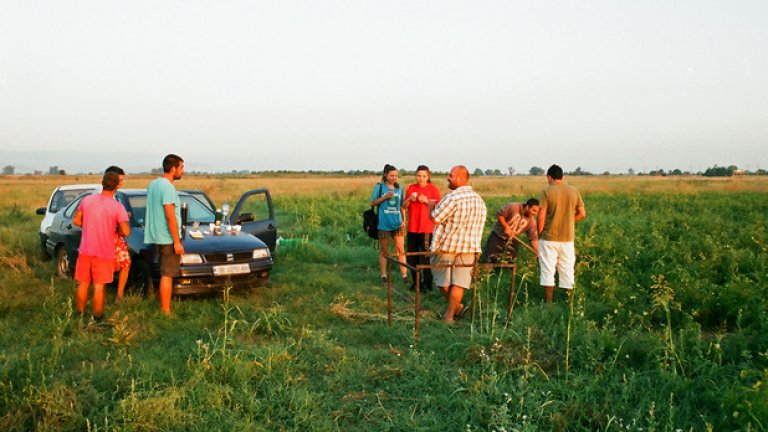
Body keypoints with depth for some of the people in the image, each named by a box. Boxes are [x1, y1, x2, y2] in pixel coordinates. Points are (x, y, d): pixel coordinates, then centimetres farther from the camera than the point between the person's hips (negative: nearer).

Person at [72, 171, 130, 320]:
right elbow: (126, 231, -19)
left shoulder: (87, 200, -2)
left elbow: (76, 221, 7)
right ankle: (97, 317, 12)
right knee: (99, 286, 5)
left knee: (83, 284, 15)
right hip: (104, 252, -3)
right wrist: (116, 231, 2)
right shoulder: (117, 207, -14)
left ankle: (80, 314, 26)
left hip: (85, 250, 3)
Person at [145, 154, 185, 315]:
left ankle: (163, 307, 21)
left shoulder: (153, 184, 13)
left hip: (157, 236, 9)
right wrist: (177, 242, -18)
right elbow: (170, 217, -21)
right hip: (168, 238, -9)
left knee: (165, 274, 16)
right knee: (167, 275, -4)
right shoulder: (167, 187, -17)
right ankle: (166, 311, 0)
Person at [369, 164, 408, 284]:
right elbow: (372, 203, -1)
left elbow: (402, 206, 12)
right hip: (384, 224, -2)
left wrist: (403, 221, 4)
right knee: (384, 251, 9)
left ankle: (405, 275, 5)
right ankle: (383, 276, 18)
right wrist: (384, 197, -15)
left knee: (401, 250, 0)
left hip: (397, 223, 2)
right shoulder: (379, 187, -2)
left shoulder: (399, 188, 7)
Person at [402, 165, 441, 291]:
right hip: (412, 227, 5)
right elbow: (404, 206, 11)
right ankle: (415, 281, 21)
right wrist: (409, 199, -9)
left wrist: (427, 200, -20)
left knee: (425, 256, -7)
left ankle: (427, 282, 2)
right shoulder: (411, 188, 10)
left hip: (427, 228, -5)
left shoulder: (433, 189, -1)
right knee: (411, 255, 8)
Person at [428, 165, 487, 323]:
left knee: (443, 280, 12)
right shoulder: (479, 200, 9)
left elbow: (436, 218, -15)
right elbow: (479, 224, 15)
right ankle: (449, 315, 8)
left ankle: (457, 307, 18)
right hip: (469, 247, 6)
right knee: (459, 282, 5)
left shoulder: (452, 197, -16)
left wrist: (431, 206, 4)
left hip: (447, 246, -6)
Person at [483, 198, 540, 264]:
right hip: (498, 234, -3)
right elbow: (499, 214, -16)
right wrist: (506, 227, -23)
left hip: (513, 239, 3)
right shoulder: (513, 207, -23)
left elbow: (534, 239, -12)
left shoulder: (531, 221, -13)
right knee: (491, 257, -8)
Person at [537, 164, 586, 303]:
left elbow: (541, 217, -13)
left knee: (548, 272, 5)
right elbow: (582, 213, 5)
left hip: (549, 238, -3)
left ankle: (548, 303, 7)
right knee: (567, 272, 11)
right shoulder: (574, 191, 3)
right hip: (568, 238, 4)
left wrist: (539, 234, -1)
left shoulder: (547, 191, -9)